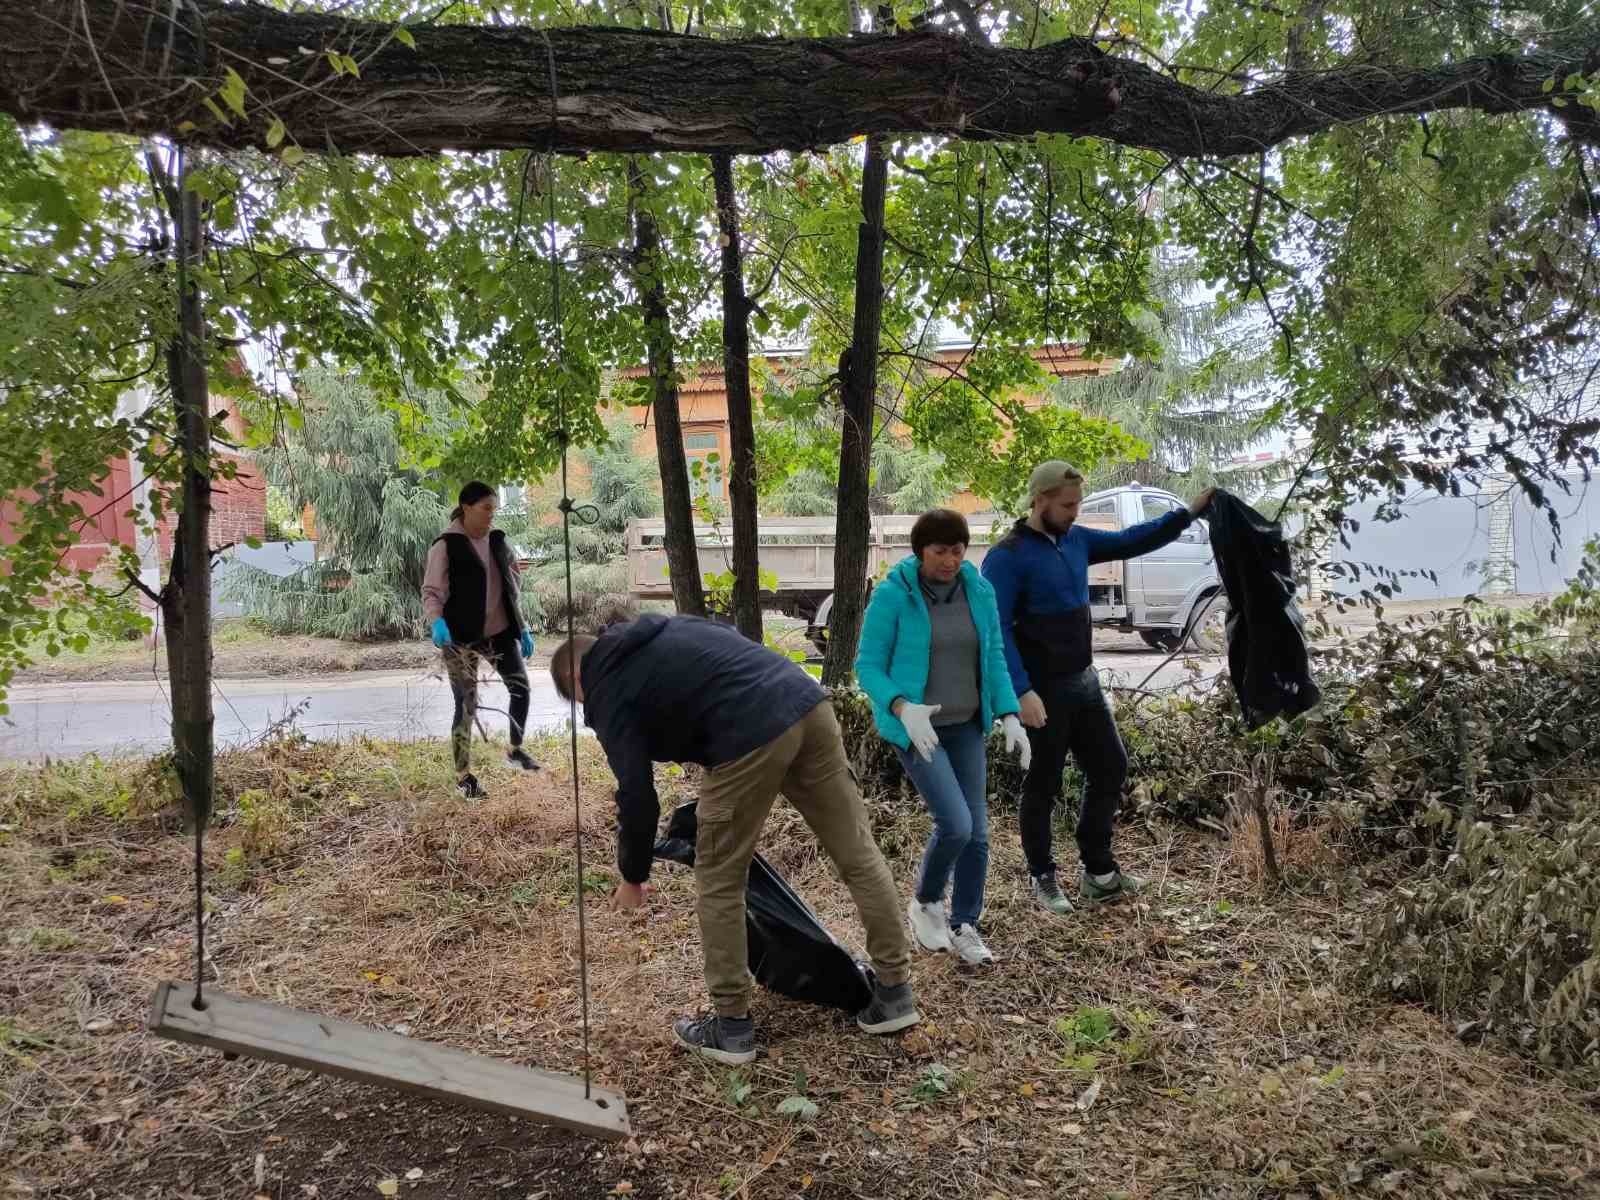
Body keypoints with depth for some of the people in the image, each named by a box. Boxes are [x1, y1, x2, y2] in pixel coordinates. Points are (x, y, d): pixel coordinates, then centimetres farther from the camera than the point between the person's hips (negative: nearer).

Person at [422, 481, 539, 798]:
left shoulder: (497, 540, 9)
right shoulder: (446, 545, -10)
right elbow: (431, 591, -13)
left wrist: (522, 627, 14)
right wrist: (436, 621, -32)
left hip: (500, 632, 6)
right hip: (462, 637, -6)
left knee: (521, 688, 12)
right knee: (467, 704, -3)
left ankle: (515, 749, 35)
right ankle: (463, 775, 11)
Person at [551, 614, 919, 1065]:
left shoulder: (609, 693, 10)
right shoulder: (663, 631, 31)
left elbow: (637, 795, 4)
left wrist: (632, 875, 20)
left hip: (751, 736, -8)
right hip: (808, 702, 8)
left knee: (719, 882, 10)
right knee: (858, 854, 14)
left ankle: (732, 1026, 20)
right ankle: (894, 993, 25)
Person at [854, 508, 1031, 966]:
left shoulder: (979, 591, 0)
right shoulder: (892, 595, -13)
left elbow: (995, 657, 7)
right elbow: (868, 666, -11)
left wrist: (1009, 716, -5)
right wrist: (903, 709, -27)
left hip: (967, 726, 5)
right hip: (916, 728, -5)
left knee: (977, 831, 5)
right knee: (956, 824, -14)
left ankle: (963, 925, 25)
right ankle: (925, 903, 15)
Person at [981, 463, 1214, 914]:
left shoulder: (1076, 540, 6)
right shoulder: (1007, 557, -16)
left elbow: (1130, 541, 16)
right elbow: (997, 628, -20)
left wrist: (1188, 513, 7)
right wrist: (1021, 691, -27)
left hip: (1084, 681, 8)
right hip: (1043, 691, -8)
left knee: (1111, 767, 13)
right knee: (1043, 785, 4)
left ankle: (1098, 872, 27)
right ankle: (1042, 878, 22)